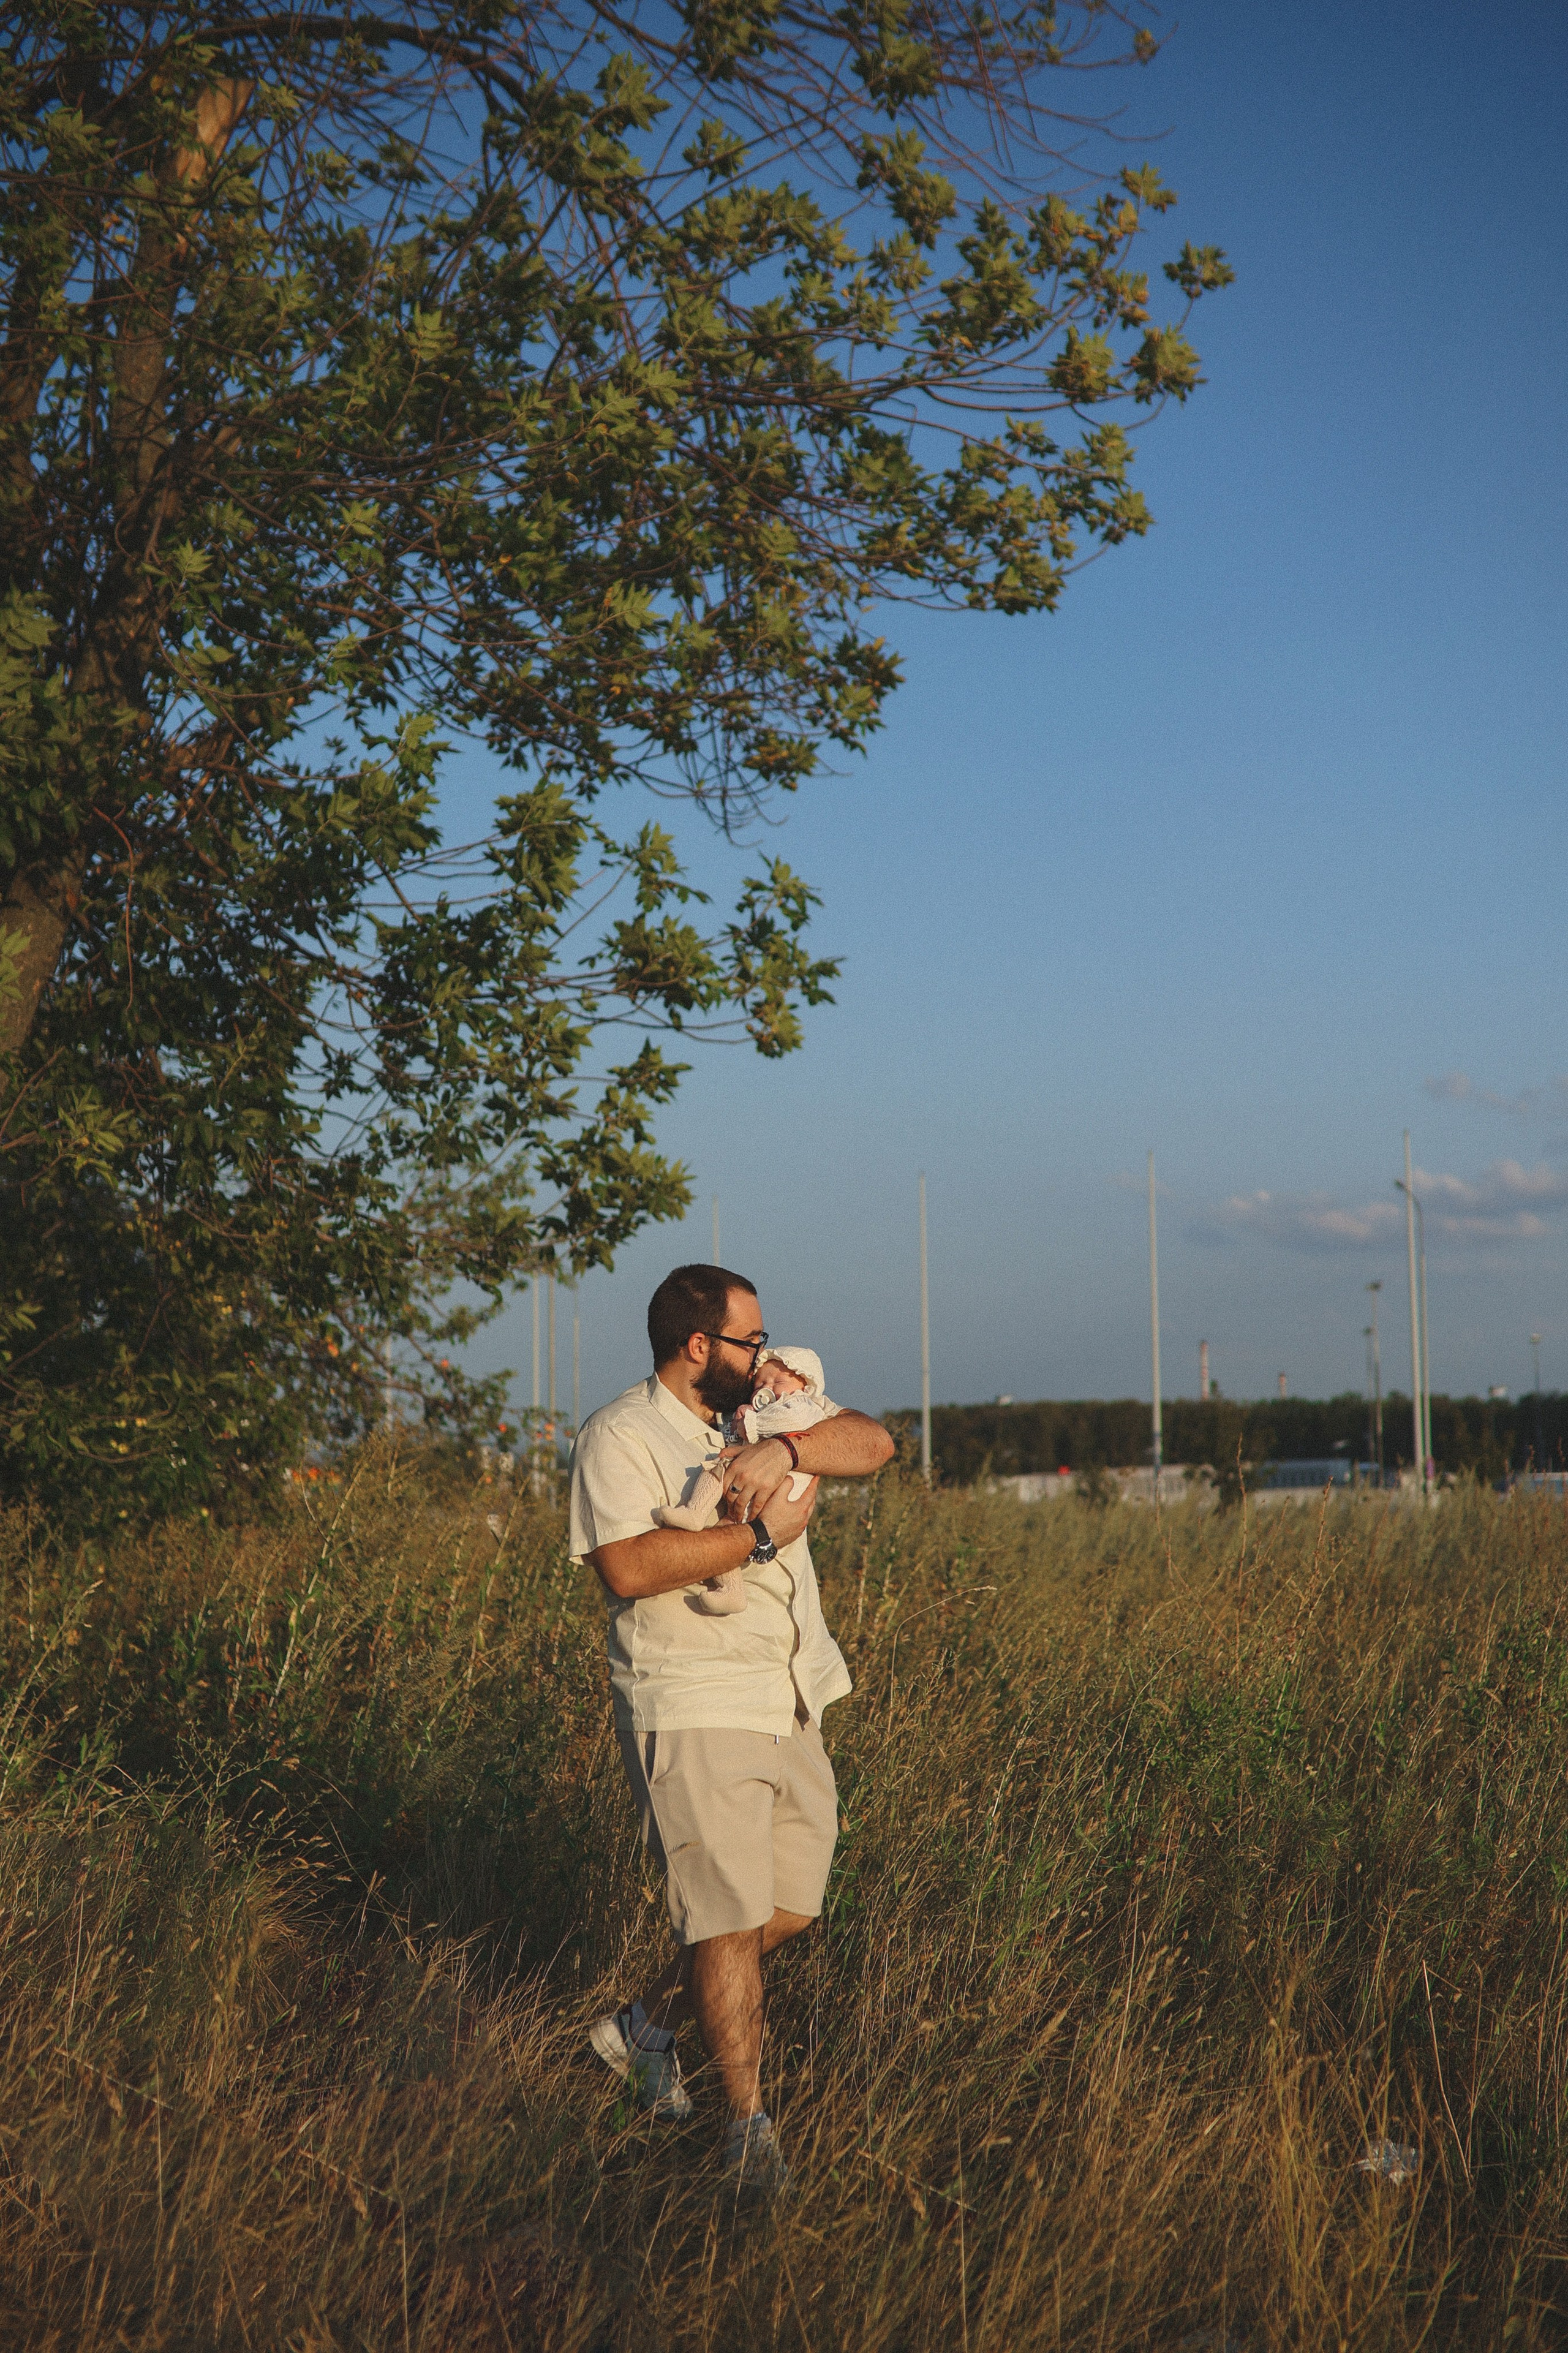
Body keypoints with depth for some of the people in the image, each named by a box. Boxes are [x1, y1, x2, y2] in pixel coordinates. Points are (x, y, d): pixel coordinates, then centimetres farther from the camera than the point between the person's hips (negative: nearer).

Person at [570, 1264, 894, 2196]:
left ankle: (646, 2025, 31)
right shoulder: (620, 1436, -8)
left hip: (794, 1704, 7)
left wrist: (784, 1451, -19)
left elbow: (874, 1442, -1)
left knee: (792, 1905, 13)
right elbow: (629, 1565, -22)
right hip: (693, 1708, -7)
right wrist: (763, 1534, -20)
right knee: (729, 1917, -7)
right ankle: (751, 2128, 5)